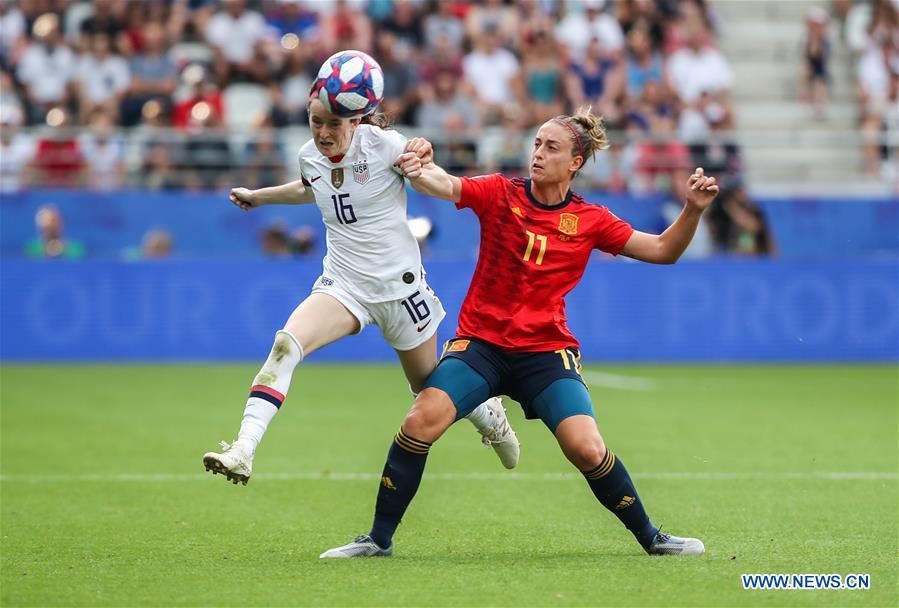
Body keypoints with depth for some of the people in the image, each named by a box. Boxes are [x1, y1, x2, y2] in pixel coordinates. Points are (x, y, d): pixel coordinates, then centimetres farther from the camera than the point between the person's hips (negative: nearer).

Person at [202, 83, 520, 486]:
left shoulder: (383, 144, -16)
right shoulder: (309, 156, -1)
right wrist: (258, 196, 29)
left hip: (399, 286, -3)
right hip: (343, 284, 3)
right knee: (286, 343, -26)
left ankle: (489, 415, 48)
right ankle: (242, 451, -33)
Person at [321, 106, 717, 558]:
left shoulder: (590, 221, 2)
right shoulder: (500, 194, -1)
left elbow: (663, 251, 6)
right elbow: (443, 186, -17)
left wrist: (693, 210, -11)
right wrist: (417, 171, -40)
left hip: (546, 351, 0)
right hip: (480, 342, 0)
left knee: (586, 448, -18)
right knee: (423, 419, -22)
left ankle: (650, 537, 6)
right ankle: (379, 538, -8)